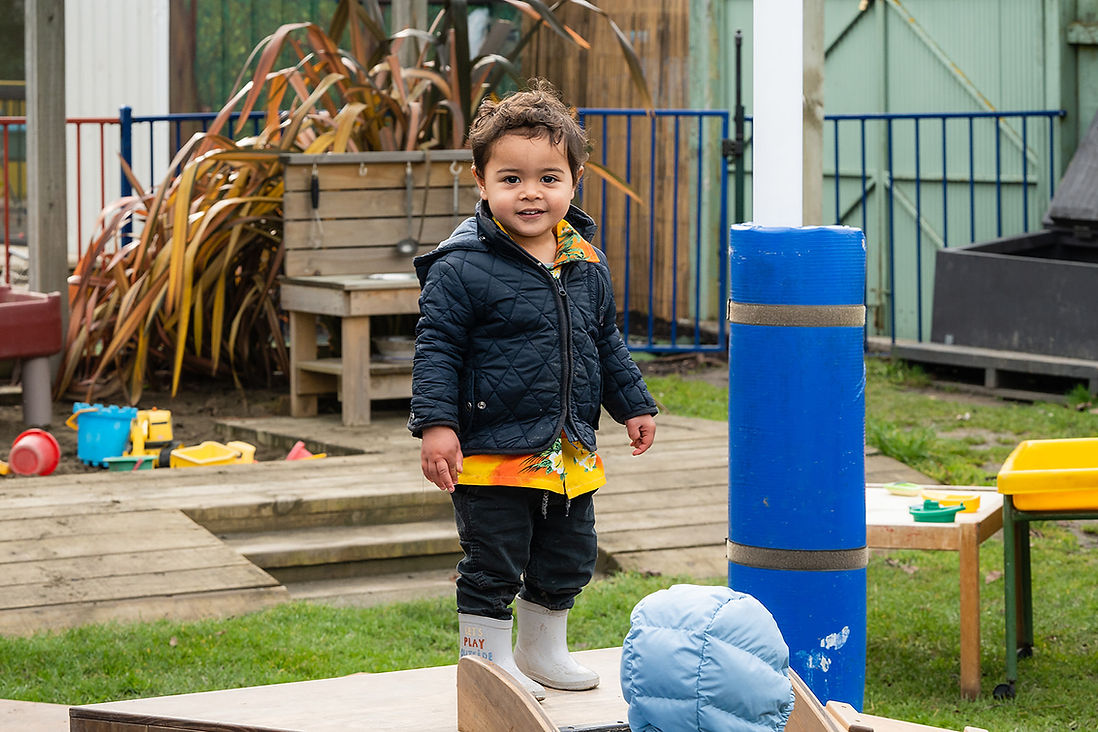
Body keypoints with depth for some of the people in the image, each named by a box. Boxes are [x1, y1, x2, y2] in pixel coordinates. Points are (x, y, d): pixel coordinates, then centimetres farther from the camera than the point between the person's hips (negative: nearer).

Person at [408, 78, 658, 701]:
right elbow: (437, 349, -11)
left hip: (570, 453, 6)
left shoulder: (587, 263, 6)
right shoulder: (461, 269, -13)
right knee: (493, 568, 0)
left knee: (567, 561, 17)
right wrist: (437, 424, -19)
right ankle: (488, 663, 16)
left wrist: (634, 405, 20)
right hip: (493, 454, -6)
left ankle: (543, 650, 36)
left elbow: (607, 341, 19)